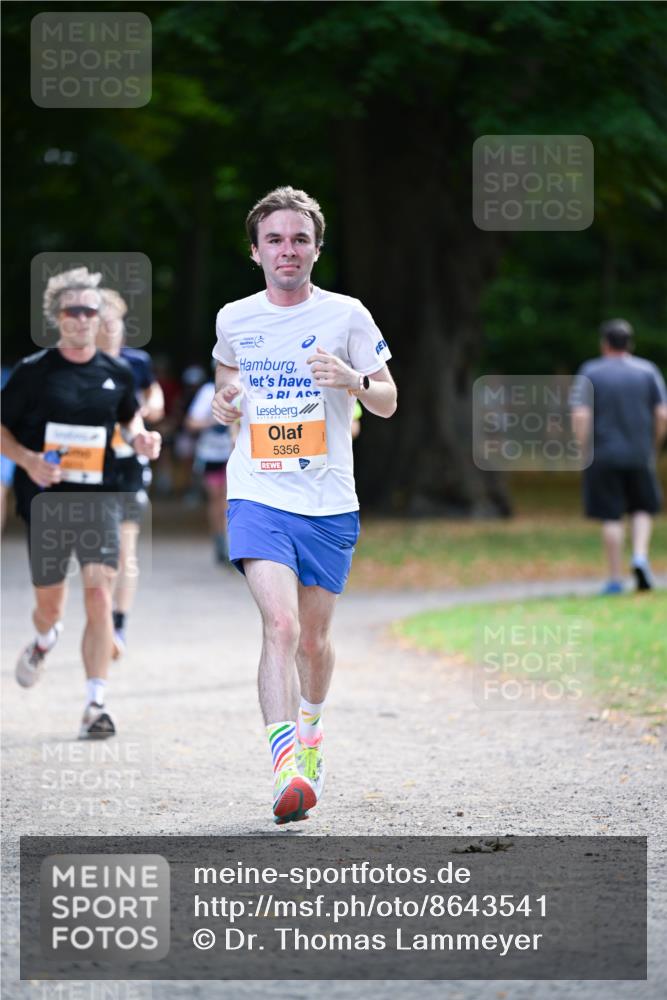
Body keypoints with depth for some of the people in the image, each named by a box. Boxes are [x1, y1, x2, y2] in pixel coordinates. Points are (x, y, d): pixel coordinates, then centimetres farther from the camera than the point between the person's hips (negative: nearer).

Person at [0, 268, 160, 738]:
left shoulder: (117, 373, 4)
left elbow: (130, 415, 24)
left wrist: (140, 436, 2)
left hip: (98, 500, 1)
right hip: (46, 500, -1)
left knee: (100, 597, -15)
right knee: (49, 603, 12)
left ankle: (97, 704, -15)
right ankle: (45, 641, 50)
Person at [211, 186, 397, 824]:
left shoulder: (346, 316, 0)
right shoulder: (234, 320, 4)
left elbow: (387, 403, 5)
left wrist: (355, 379, -17)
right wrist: (223, 404, 3)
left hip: (329, 503, 1)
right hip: (257, 497, -1)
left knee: (313, 639, 13)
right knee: (280, 626, -20)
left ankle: (310, 727, 44)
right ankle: (286, 770, -27)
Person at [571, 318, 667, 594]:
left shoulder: (590, 373, -4)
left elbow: (580, 416, -12)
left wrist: (584, 451, -2)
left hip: (604, 455, -1)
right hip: (640, 455, 1)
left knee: (611, 517, 4)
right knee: (643, 509, 16)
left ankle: (615, 579, 5)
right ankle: (640, 556, -7)